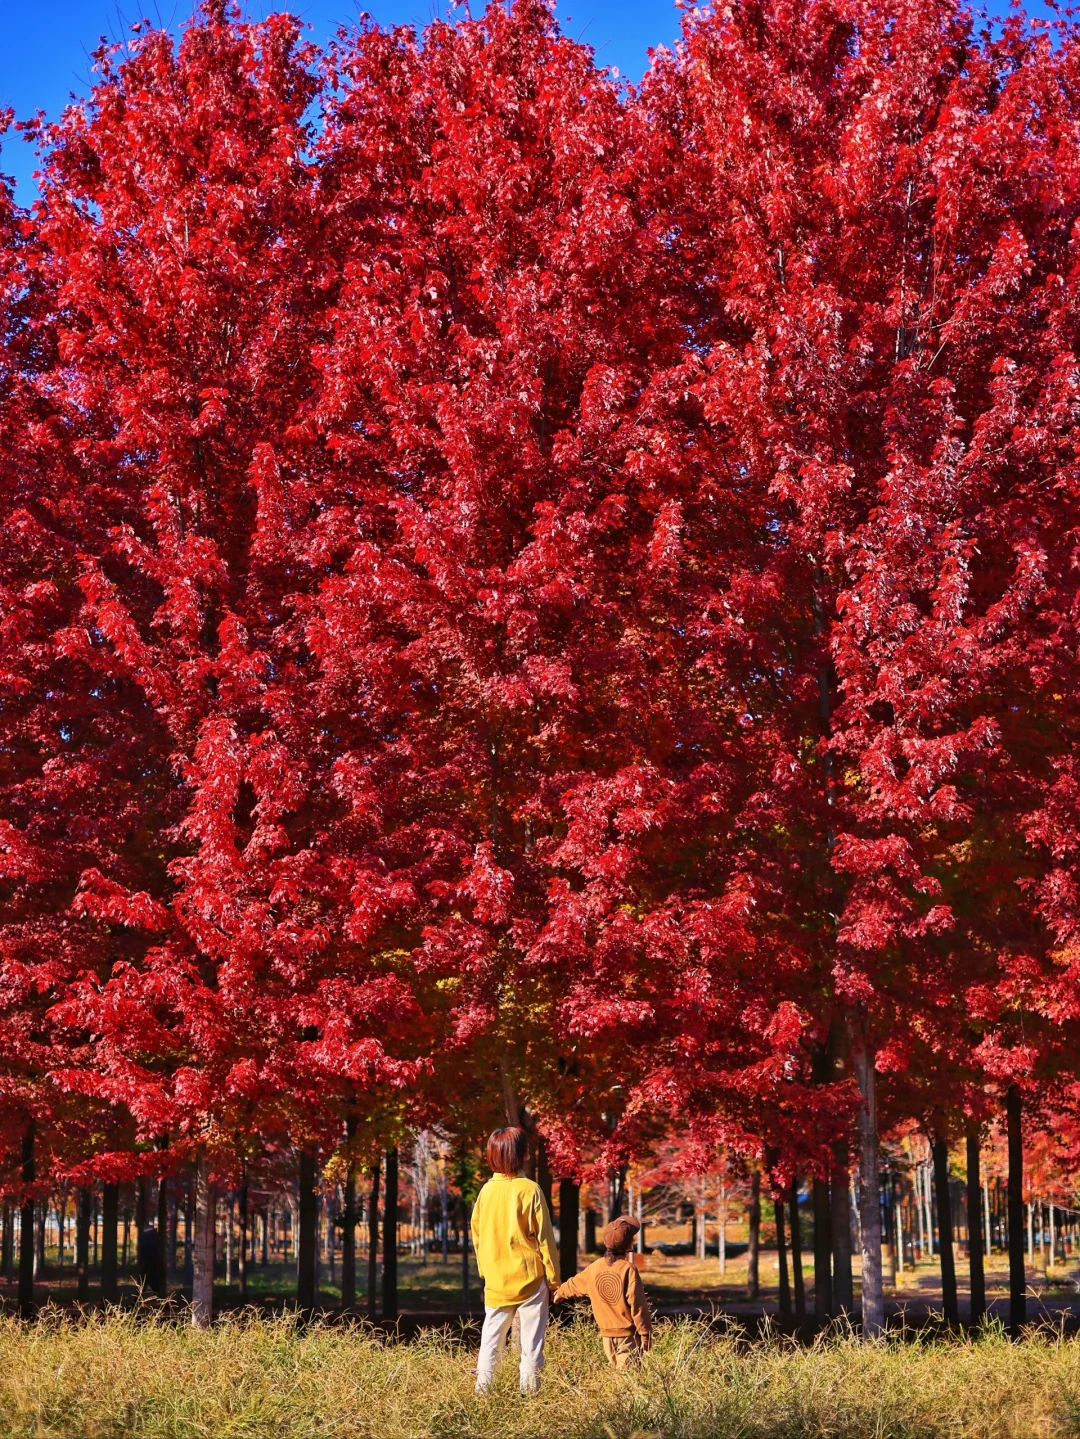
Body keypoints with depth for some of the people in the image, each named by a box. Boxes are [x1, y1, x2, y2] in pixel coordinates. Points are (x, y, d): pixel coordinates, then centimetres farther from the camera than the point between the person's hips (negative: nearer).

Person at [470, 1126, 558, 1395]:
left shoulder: (486, 1191, 0)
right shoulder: (530, 1190, -11)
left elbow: (477, 1237, 9)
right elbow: (544, 1238, -7)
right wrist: (552, 1278, 2)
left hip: (496, 1281, 4)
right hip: (529, 1279, -4)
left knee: (491, 1338, 11)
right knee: (531, 1340, 2)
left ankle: (482, 1389, 9)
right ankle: (528, 1390, 1)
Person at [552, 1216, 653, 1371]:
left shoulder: (595, 1268, 4)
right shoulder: (628, 1269, -14)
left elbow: (576, 1283, 24)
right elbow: (638, 1305, -15)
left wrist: (561, 1292, 45)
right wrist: (645, 1333, -7)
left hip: (607, 1333, 6)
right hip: (628, 1334, -6)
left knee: (617, 1371, 18)